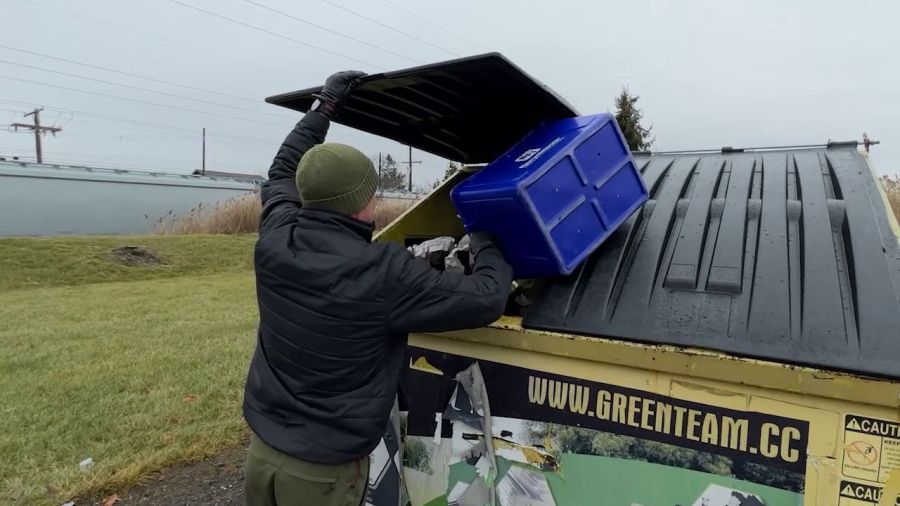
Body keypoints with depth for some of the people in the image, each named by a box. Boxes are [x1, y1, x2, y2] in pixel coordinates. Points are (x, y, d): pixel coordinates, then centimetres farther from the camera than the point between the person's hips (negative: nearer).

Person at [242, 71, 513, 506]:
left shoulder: (275, 241, -10)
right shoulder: (384, 273, -26)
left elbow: (282, 171, 11)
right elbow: (486, 300, -20)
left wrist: (325, 106, 17)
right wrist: (487, 241, -1)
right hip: (324, 469, -5)